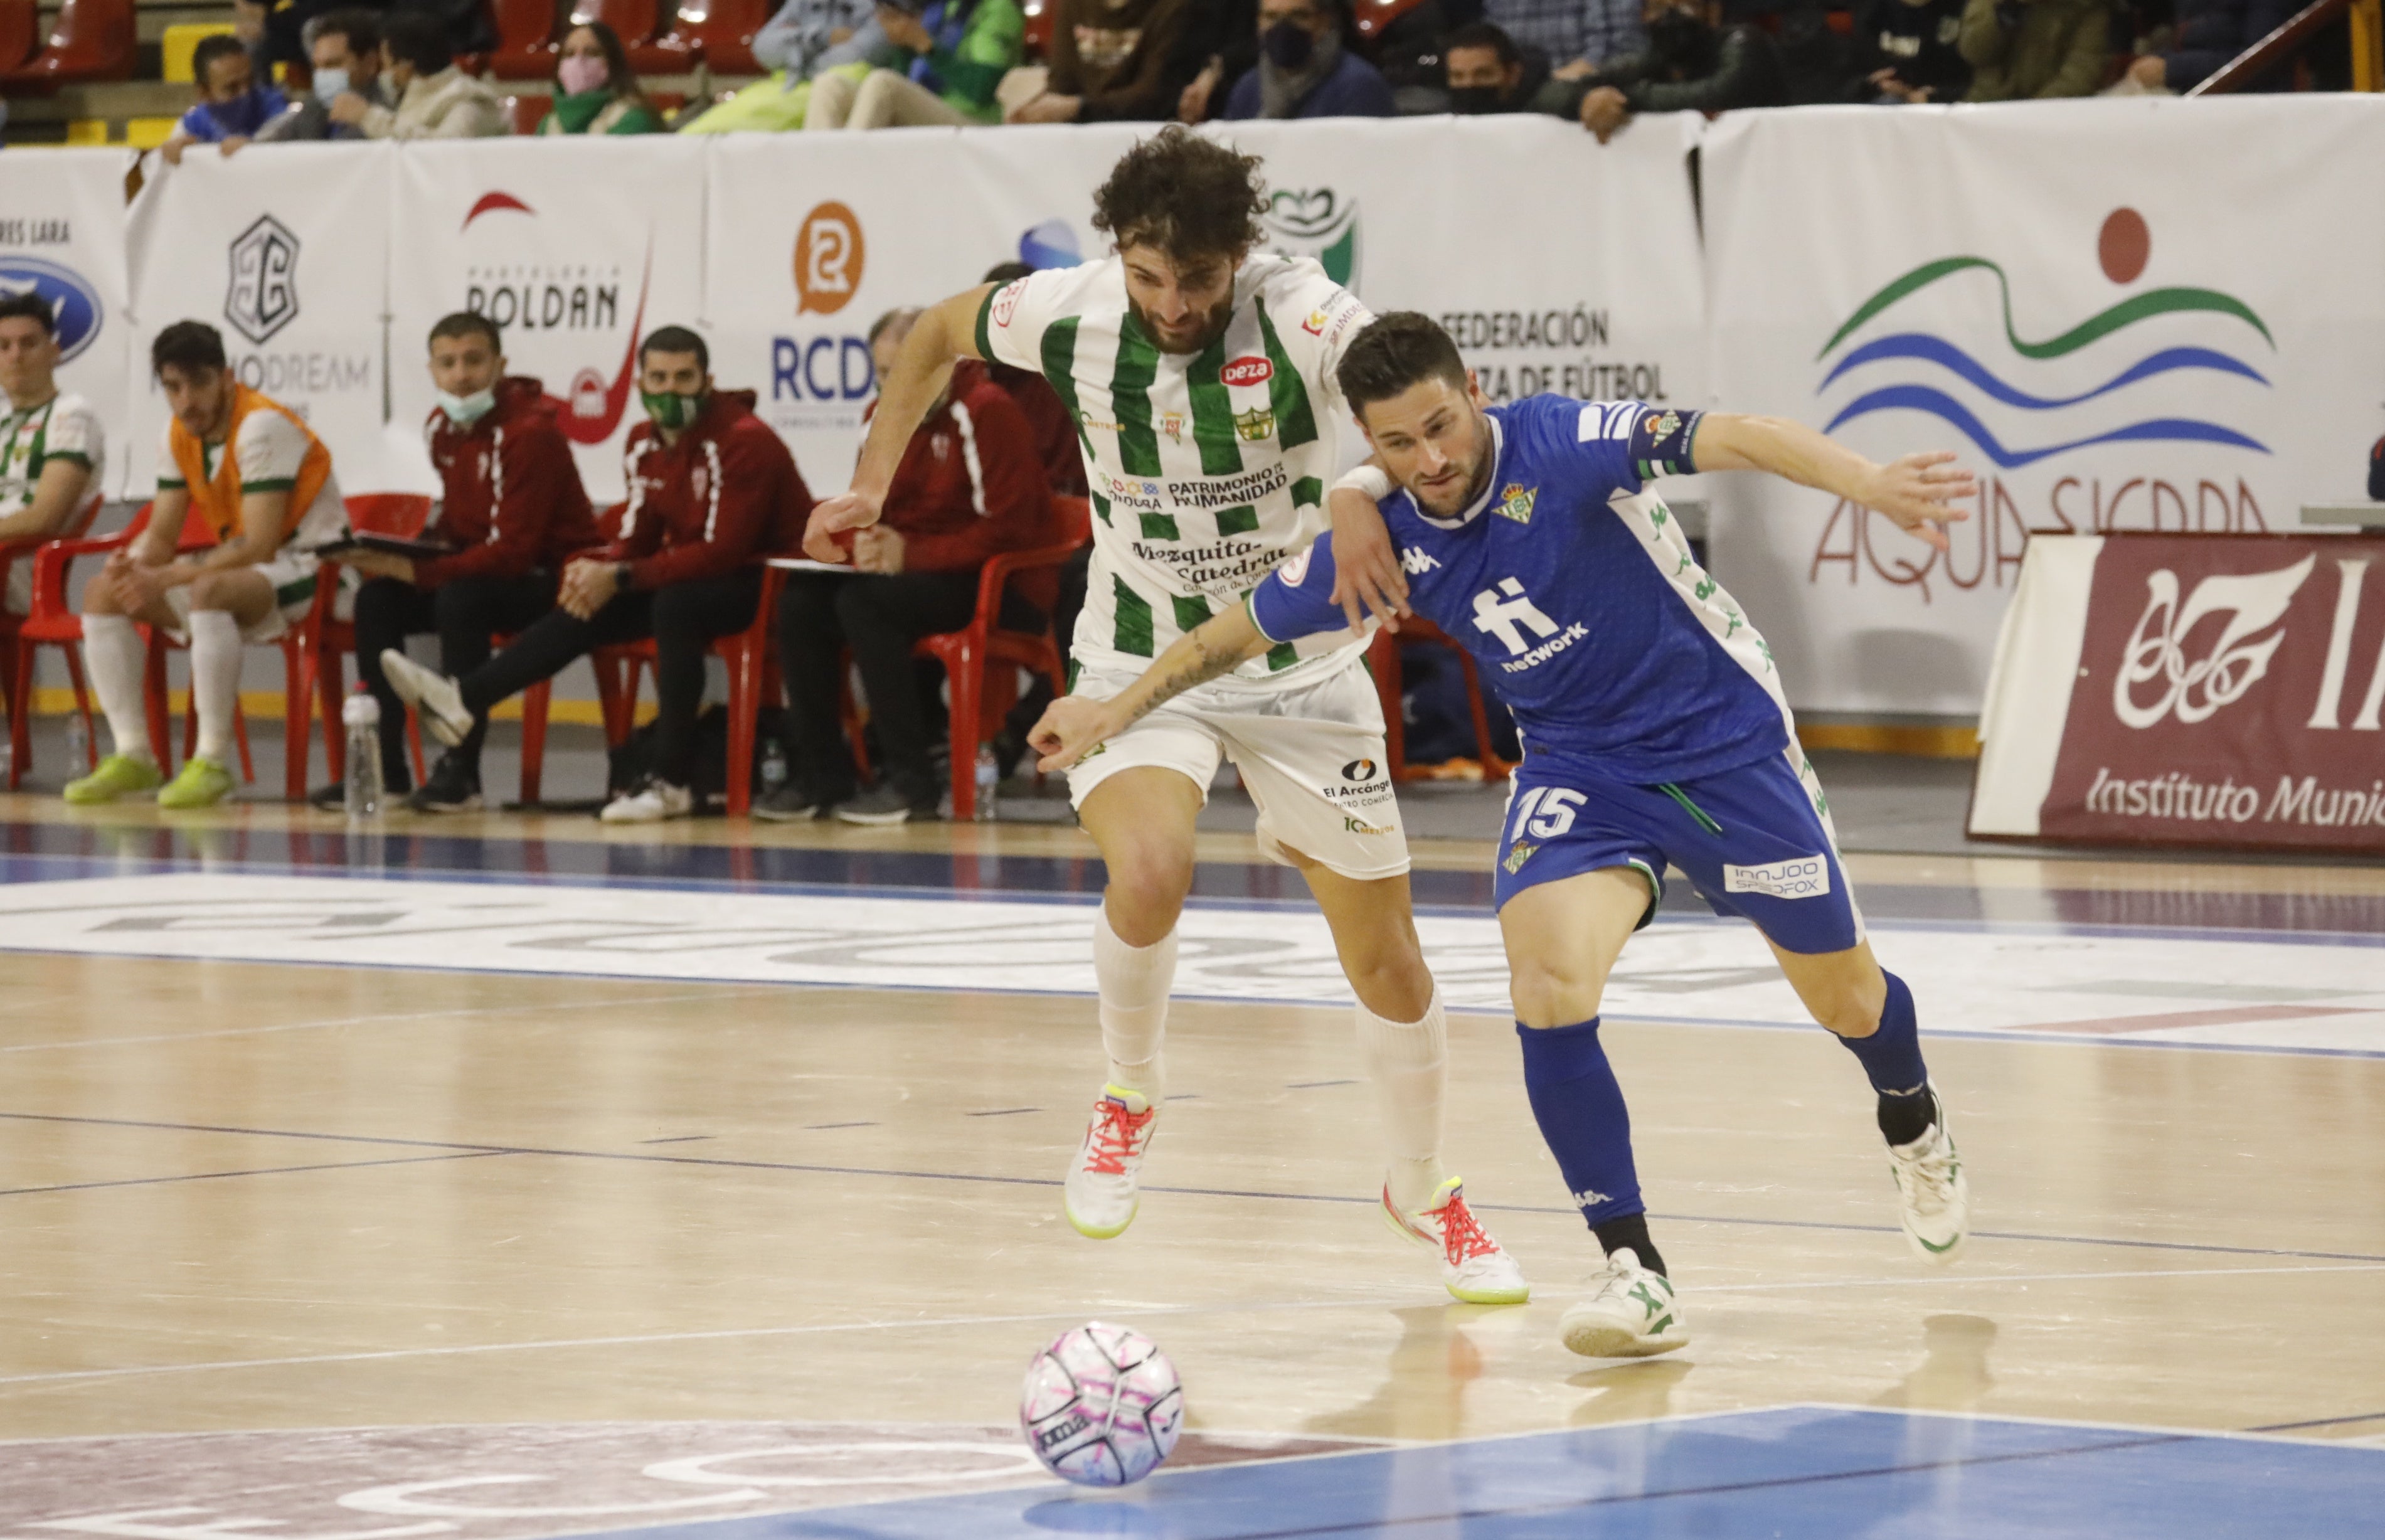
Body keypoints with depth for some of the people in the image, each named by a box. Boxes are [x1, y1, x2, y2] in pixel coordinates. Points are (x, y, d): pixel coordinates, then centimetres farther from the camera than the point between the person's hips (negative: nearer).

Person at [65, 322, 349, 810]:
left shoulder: (262, 427, -21)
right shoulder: (180, 434, 4)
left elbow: (259, 547, -27)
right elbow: (161, 536, 7)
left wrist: (164, 580, -29)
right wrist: (132, 565, -18)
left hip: (310, 568, -9)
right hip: (243, 568, 9)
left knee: (209, 591, -39)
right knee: (101, 594, -2)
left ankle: (213, 762, -33)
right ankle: (132, 756, -7)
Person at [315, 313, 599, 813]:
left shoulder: (528, 431, -22)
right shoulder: (441, 427, 4)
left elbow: (512, 551, -27)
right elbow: (450, 526, 12)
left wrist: (415, 571, -29)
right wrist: (395, 555, -9)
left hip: (553, 579, -8)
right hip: (482, 569, 8)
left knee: (459, 599, -34)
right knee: (376, 599, -9)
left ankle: (461, 770, -27)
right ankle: (385, 768, -6)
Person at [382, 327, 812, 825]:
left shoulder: (743, 441, -21)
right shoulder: (644, 444, 5)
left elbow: (722, 552, -26)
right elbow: (637, 538, 8)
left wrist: (621, 577, -28)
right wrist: (597, 568, -16)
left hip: (766, 579, -8)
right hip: (692, 574, 8)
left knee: (675, 603, -34)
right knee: (589, 607, -7)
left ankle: (672, 781, -31)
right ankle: (465, 700, -10)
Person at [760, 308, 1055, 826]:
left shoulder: (986, 410, -13)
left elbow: (1007, 530, -18)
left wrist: (911, 553, -22)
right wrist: (866, 542, -5)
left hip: (996, 587, -8)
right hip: (908, 571, 8)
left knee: (863, 602, -29)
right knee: (801, 601, -12)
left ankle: (910, 782, -25)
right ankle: (822, 775, -7)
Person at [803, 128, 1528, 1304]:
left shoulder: (1297, 309, -23)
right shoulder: (1069, 313, -14)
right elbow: (939, 331, 8)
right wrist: (871, 484, 3)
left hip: (1299, 668, 0)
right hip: (1139, 665, 0)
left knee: (1387, 965, 5)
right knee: (1149, 874, -30)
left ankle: (1424, 1193, 33)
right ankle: (1128, 1098, 0)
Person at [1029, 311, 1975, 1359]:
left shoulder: (1561, 446, -24)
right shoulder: (1382, 539, -11)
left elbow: (1731, 440, -37)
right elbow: (1243, 630, 6)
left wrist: (1866, 482, -52)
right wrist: (1120, 709, 9)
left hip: (1723, 740, -2)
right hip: (1579, 772, 2)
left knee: (1844, 997, 12)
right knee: (1547, 988, -25)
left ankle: (1915, 1132, 49)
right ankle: (1634, 1272, -17)